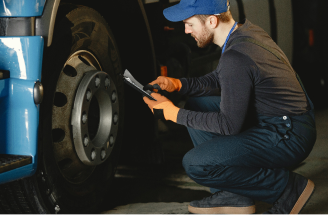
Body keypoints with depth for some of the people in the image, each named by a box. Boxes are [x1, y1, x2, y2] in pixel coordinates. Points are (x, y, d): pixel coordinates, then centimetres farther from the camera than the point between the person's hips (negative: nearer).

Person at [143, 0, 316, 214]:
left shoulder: (235, 58, -25)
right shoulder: (245, 31, 4)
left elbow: (229, 125, -21)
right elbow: (219, 80, 18)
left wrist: (174, 113, -13)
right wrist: (177, 84, 3)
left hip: (288, 137, -10)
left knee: (196, 165, -16)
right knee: (197, 105, 12)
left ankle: (288, 187, -4)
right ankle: (232, 195, 14)